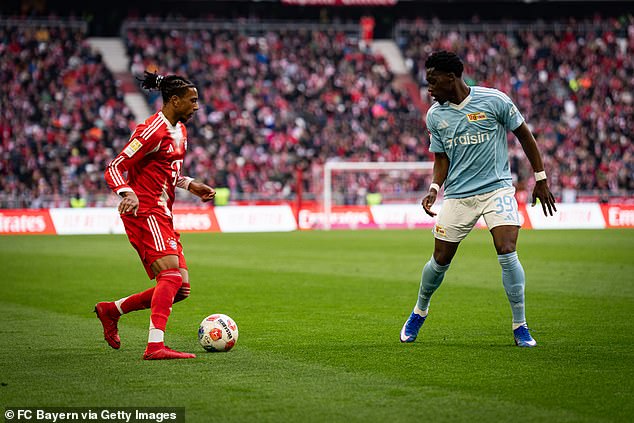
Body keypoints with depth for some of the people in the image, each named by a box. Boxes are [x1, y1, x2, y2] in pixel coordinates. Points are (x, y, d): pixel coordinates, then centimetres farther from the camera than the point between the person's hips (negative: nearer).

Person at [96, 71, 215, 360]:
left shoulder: (179, 130, 17)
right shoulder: (154, 130, -12)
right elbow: (114, 168, -14)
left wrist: (190, 185, 13)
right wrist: (128, 194, -32)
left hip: (162, 217, 9)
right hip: (145, 213, -9)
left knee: (180, 289, 5)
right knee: (172, 273, -25)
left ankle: (111, 310, 19)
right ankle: (155, 346, -31)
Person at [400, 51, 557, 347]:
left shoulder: (494, 100, -8)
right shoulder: (434, 115, 3)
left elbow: (524, 135, 3)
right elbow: (441, 159, 12)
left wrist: (540, 179, 4)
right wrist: (434, 189, -7)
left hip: (497, 188, -3)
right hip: (458, 195, 3)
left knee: (507, 253, -19)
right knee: (440, 260, 5)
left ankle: (520, 326, -6)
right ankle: (419, 312, 32)